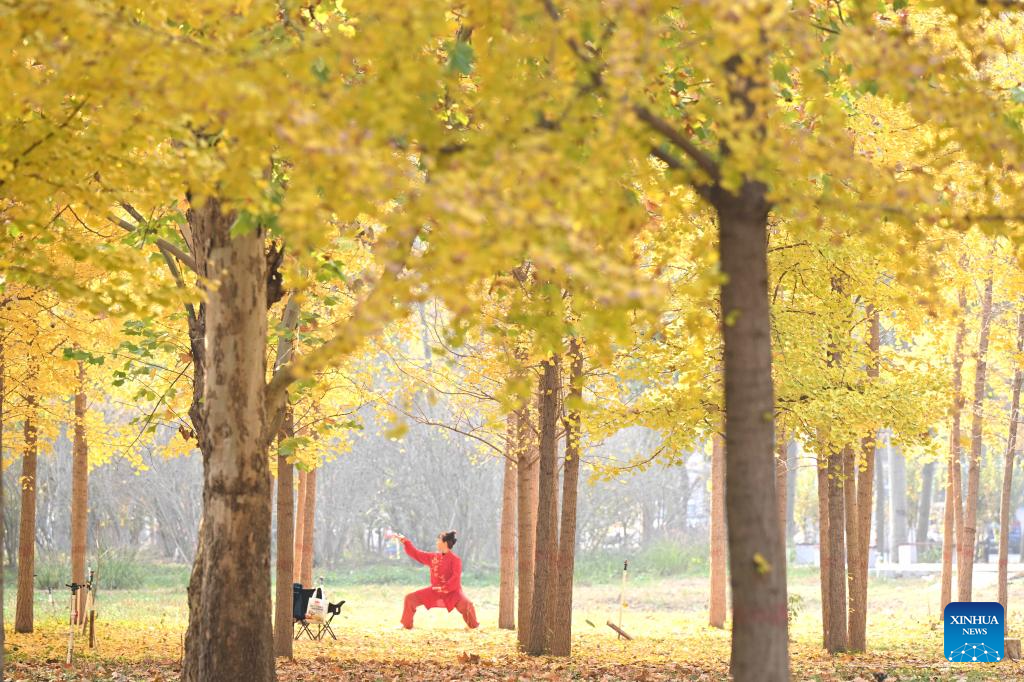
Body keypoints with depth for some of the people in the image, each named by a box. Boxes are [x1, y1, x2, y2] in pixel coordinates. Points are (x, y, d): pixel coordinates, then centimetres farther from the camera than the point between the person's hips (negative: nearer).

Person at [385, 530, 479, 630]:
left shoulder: (455, 559, -13)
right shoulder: (433, 557, 6)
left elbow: (456, 578, -19)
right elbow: (416, 554, 14)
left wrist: (444, 588, -28)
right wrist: (404, 541, 12)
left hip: (452, 592, -6)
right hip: (435, 591, 6)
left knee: (466, 604, -33)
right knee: (410, 598, -2)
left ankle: (475, 627, -10)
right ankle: (406, 625, 10)